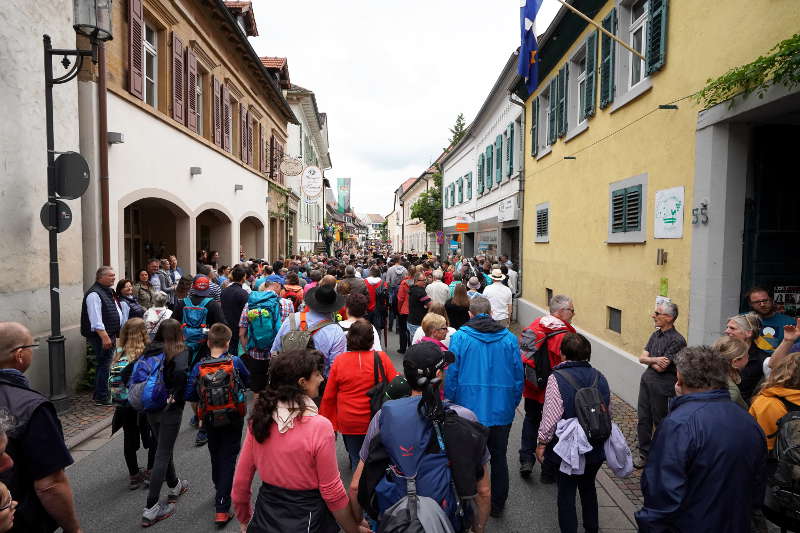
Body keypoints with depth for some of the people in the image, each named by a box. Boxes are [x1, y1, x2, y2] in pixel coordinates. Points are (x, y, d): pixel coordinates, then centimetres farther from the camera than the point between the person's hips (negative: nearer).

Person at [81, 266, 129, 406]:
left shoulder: (109, 292, 15)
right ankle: (102, 398, 4)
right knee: (104, 365, -5)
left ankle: (98, 394, 28)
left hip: (111, 334, 10)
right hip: (101, 336, -10)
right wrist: (105, 337, -26)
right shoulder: (94, 294, -15)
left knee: (103, 365, 17)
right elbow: (96, 320, -22)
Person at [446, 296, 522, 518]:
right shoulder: (510, 338, -1)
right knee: (499, 458, 18)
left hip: (469, 408, -2)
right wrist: (512, 403, 14)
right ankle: (497, 505, 31)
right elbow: (518, 376, 3)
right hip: (502, 410, 2)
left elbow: (451, 375, -8)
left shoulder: (460, 337, -8)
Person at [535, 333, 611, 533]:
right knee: (588, 487, 26)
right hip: (596, 449, 6)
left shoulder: (557, 378, -19)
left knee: (566, 493, 10)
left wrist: (542, 443, -9)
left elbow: (551, 416, -21)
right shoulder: (600, 378, 0)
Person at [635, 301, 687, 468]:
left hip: (662, 385, -7)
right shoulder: (655, 334, 9)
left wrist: (649, 360, -5)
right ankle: (645, 455, 25)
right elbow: (642, 358, 4)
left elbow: (660, 367, -20)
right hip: (646, 380, 7)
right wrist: (655, 360, -13)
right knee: (643, 419, 12)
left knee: (660, 423, 7)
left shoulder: (677, 340, -17)